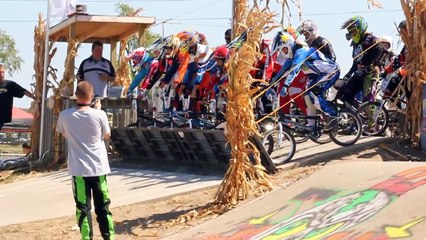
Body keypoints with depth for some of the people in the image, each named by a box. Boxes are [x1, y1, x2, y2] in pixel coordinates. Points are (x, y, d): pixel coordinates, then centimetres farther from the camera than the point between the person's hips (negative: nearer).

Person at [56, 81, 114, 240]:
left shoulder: (65, 115, -7)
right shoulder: (99, 115, -11)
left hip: (78, 169, 0)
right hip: (98, 167, 0)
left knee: (83, 208, 5)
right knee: (103, 207, 11)